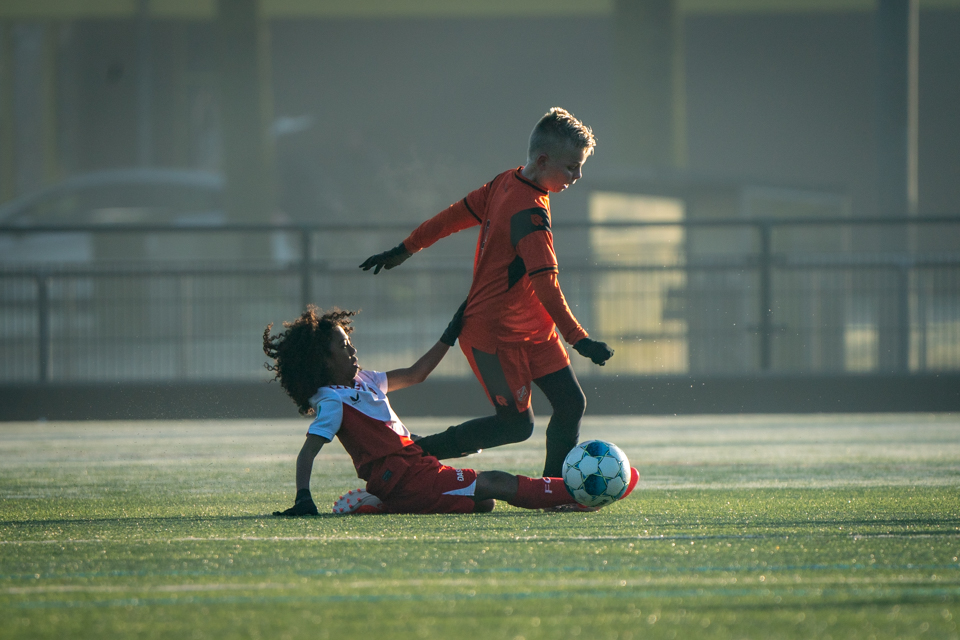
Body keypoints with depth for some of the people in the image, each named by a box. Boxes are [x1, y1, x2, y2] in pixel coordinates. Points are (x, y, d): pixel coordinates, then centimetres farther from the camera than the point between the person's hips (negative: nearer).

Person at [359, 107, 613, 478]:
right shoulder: (530, 212, -25)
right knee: (516, 424, -5)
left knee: (571, 404, 0)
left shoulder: (507, 183, 3)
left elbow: (456, 214, 12)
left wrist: (405, 250, 21)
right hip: (495, 334, -9)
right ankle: (420, 453, 8)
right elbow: (545, 284, -32)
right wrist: (578, 339, -36)